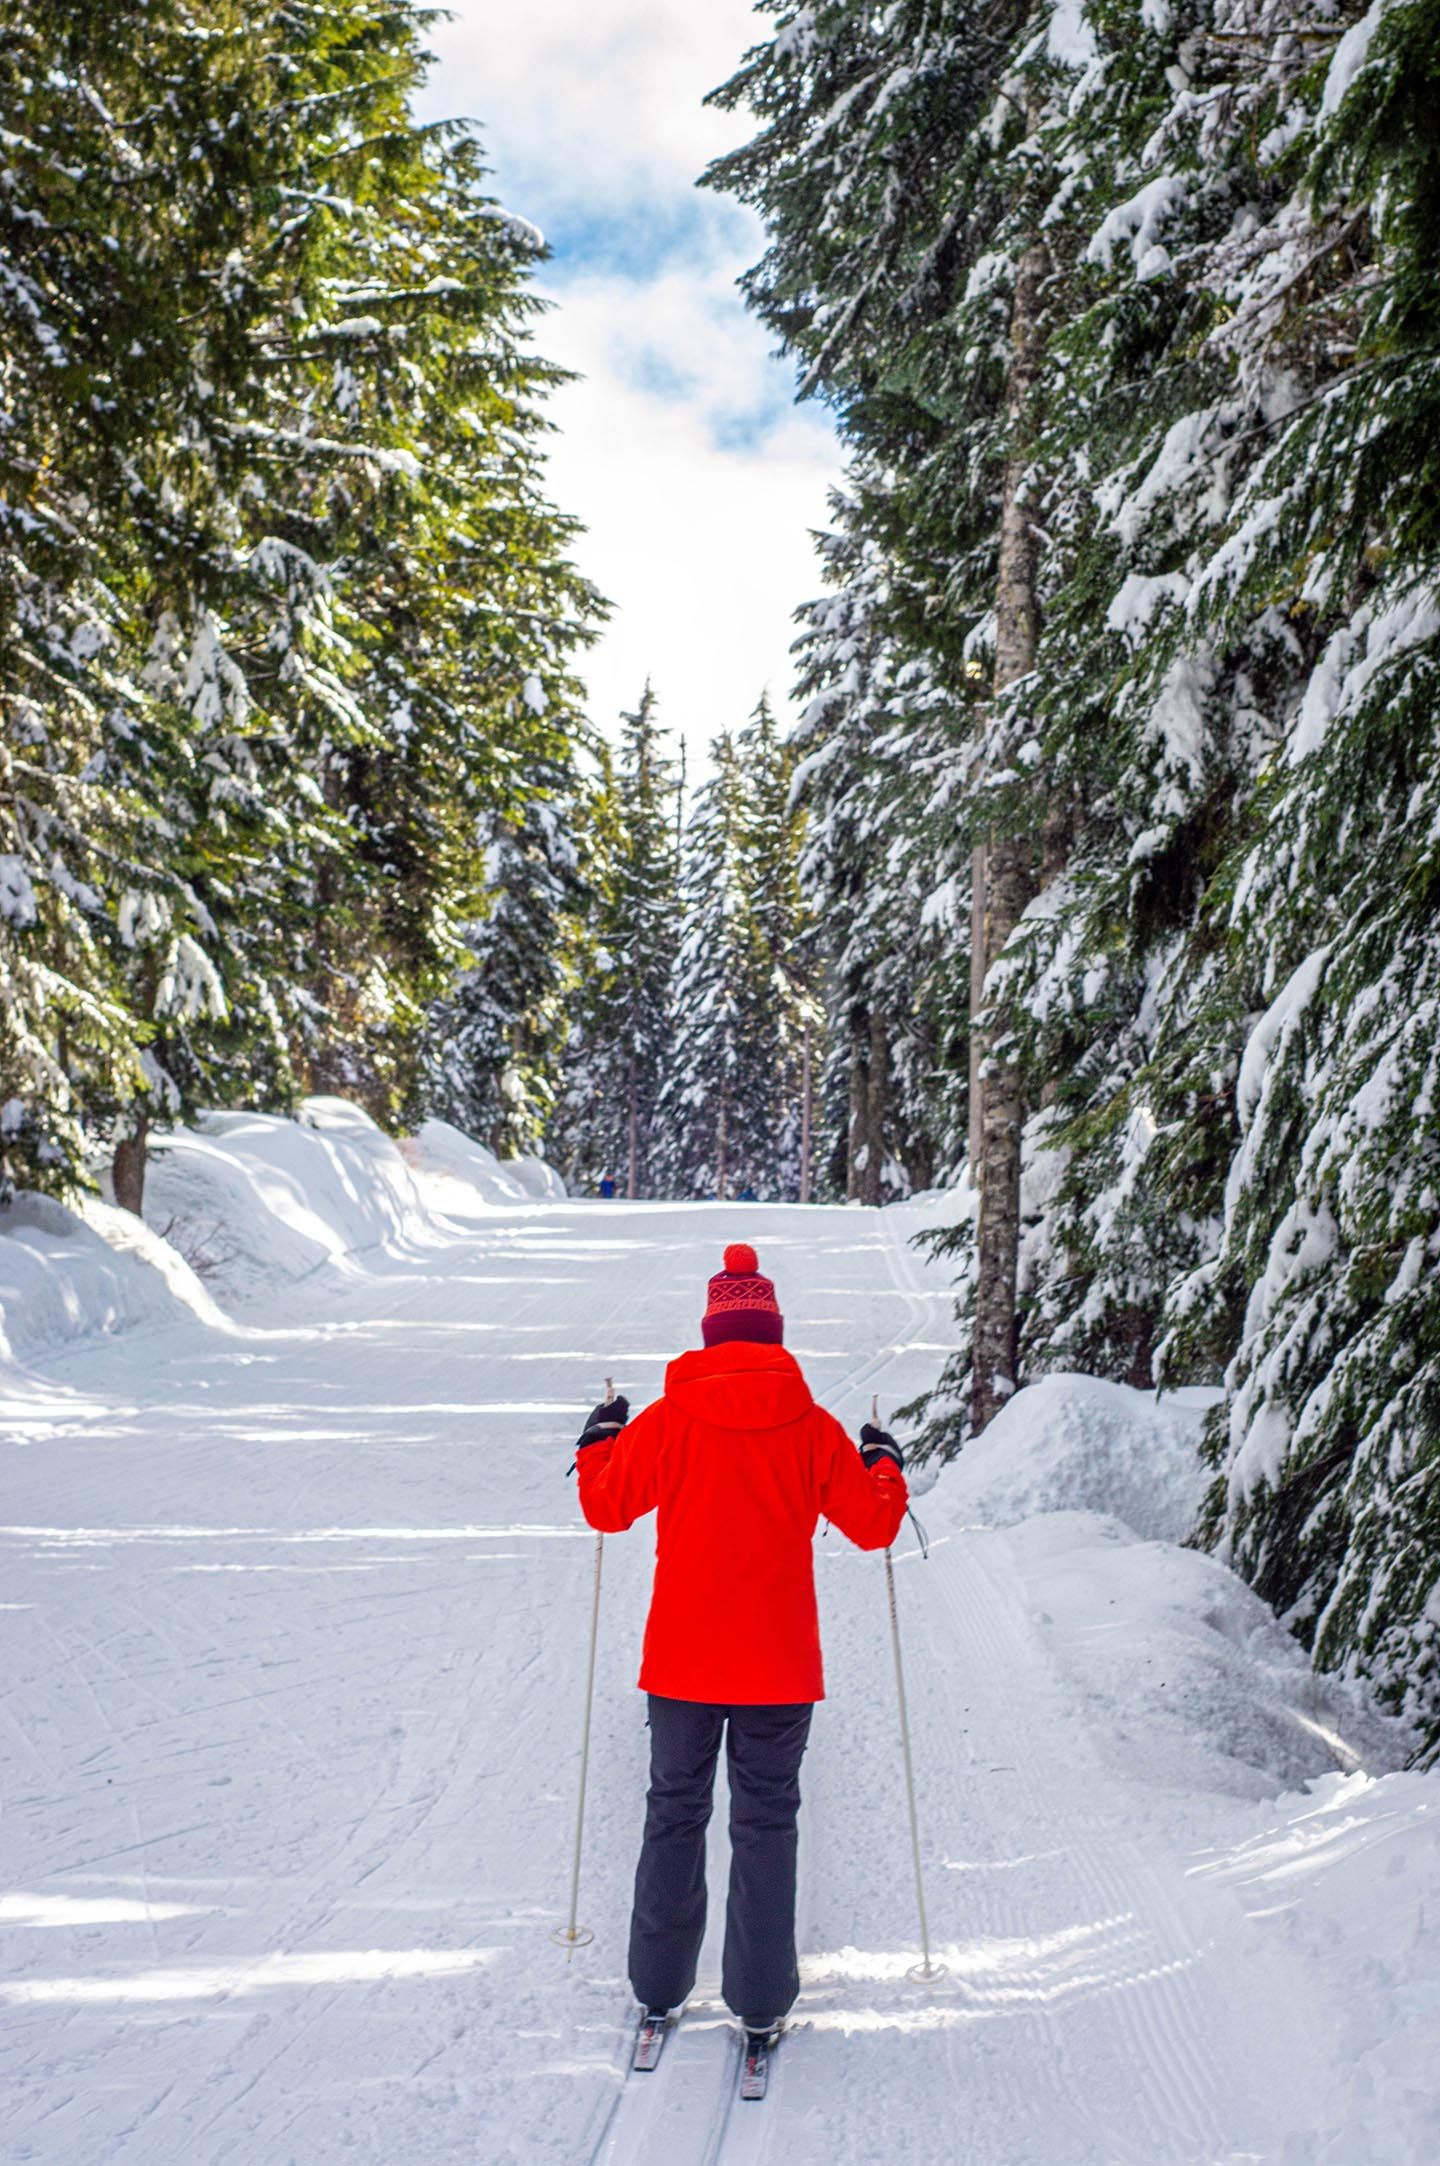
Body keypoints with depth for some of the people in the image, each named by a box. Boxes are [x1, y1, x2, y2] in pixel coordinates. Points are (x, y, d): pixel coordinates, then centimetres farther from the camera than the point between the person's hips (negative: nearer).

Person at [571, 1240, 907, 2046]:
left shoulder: (667, 1421, -7)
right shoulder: (811, 1427, -7)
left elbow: (606, 1506, 4)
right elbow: (874, 1525, 1)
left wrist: (599, 1443, 22)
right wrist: (886, 1467, 21)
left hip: (681, 1662, 1)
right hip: (780, 1667, 0)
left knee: (675, 1814, 15)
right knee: (766, 1822, 10)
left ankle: (660, 1986, 23)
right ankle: (761, 2000, 13)